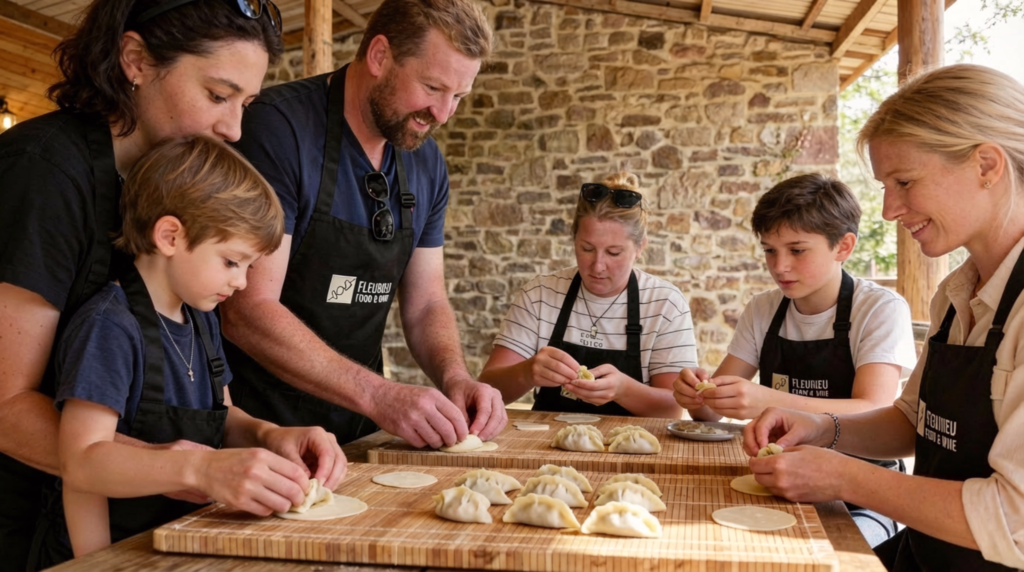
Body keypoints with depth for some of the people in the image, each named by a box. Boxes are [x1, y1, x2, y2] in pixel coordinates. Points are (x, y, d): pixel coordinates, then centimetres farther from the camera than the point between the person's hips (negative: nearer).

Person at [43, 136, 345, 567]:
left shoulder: (201, 319, 10)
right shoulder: (110, 326, -14)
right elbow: (82, 462, -22)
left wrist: (269, 436, -2)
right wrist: (200, 468, -34)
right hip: (119, 553, -6)